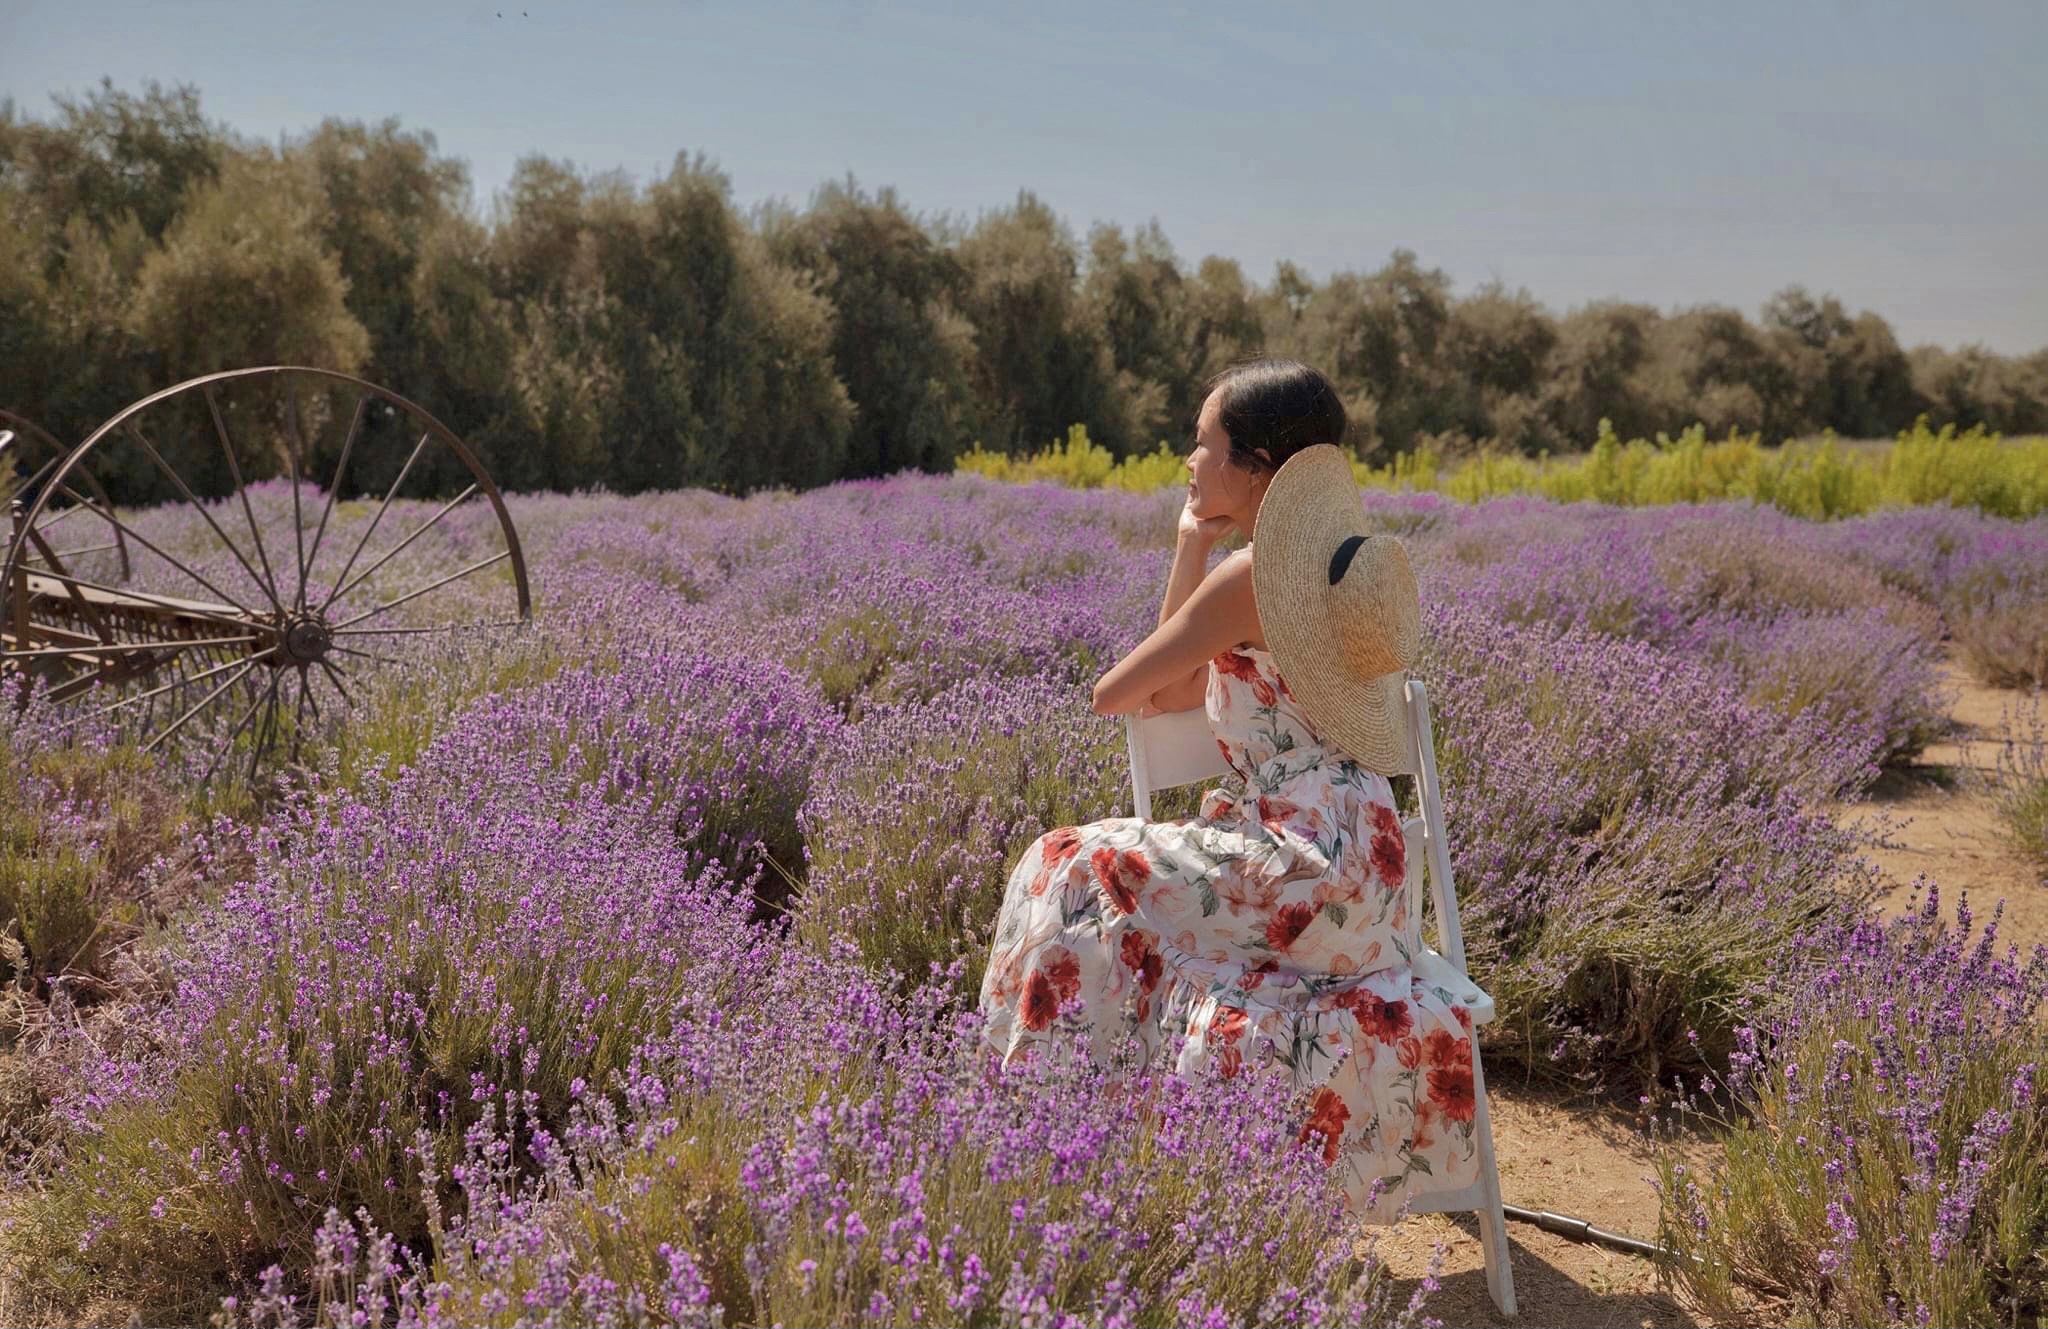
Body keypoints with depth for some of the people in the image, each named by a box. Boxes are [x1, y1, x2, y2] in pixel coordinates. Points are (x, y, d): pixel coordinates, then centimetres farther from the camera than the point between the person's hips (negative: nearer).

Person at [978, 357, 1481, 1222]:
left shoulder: (1249, 575, -16)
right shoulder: (1317, 561, 12)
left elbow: (1115, 695, -10)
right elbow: (1180, 692, 13)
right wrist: (1192, 545, 9)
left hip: (1307, 866, -10)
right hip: (1358, 859, 10)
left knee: (1079, 876, -4)